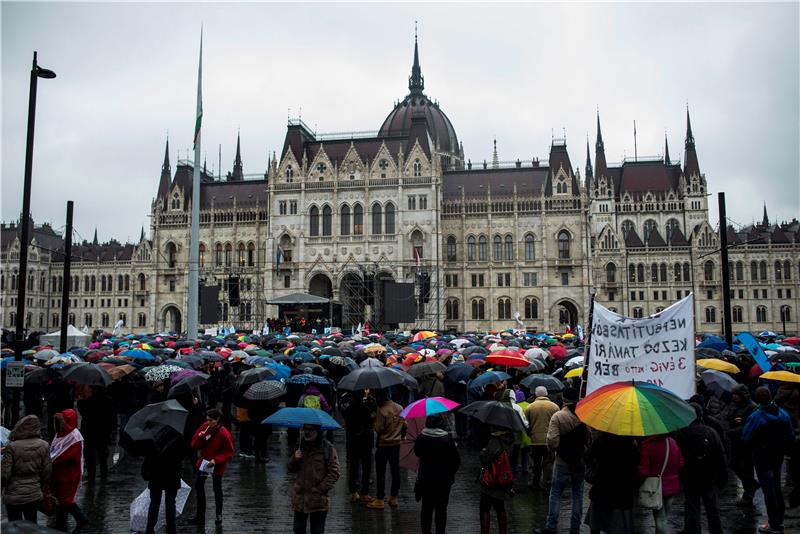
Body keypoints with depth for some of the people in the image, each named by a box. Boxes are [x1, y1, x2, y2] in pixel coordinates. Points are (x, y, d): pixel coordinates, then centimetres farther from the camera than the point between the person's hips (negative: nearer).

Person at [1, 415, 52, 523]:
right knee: (32, 524, 17)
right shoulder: (44, 446, -6)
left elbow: (5, 474, -13)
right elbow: (47, 471, 0)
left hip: (14, 495, -3)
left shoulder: (12, 446, -15)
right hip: (34, 494, 3)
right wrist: (41, 488, 15)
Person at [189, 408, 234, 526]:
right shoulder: (205, 427, -8)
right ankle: (200, 515, 27)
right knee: (198, 486, 12)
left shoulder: (224, 433, -23)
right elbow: (194, 445, -3)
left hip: (217, 465, -6)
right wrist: (199, 438, -23)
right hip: (203, 461, 6)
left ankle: (219, 515, 27)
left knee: (217, 489, 8)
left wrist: (216, 460, -27)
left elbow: (229, 453, -17)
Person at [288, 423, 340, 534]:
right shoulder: (302, 445, 8)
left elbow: (334, 473, -9)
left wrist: (320, 490, -15)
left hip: (318, 499, -4)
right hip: (300, 497, 5)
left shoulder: (328, 448, -8)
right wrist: (295, 458, -7)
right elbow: (291, 469, 14)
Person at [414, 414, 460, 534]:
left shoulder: (421, 438, -10)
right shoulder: (447, 439, -16)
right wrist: (451, 473, 6)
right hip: (443, 480, -2)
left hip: (425, 479, 3)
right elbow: (456, 460, -9)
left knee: (426, 508, 15)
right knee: (441, 509, 8)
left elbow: (417, 452, 8)